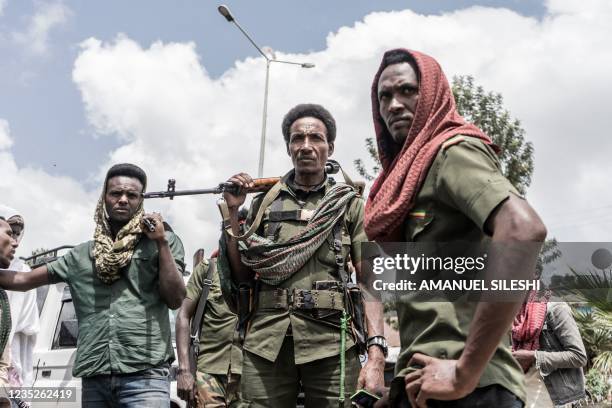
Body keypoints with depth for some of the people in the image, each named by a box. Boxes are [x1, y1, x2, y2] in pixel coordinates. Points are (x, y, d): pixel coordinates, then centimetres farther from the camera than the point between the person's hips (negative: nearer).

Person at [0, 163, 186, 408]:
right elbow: (24, 280, 21)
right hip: (93, 378, 3)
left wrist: (161, 243, -5)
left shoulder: (164, 241, 8)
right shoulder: (81, 255, 16)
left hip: (145, 375, -3)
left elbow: (175, 300, 0)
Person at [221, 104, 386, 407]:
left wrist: (376, 353, -13)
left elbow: (369, 280, 0)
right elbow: (242, 276, 13)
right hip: (267, 344, 2)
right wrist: (232, 212, 5)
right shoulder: (264, 203, 13)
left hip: (331, 344, -1)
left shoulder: (349, 204, 8)